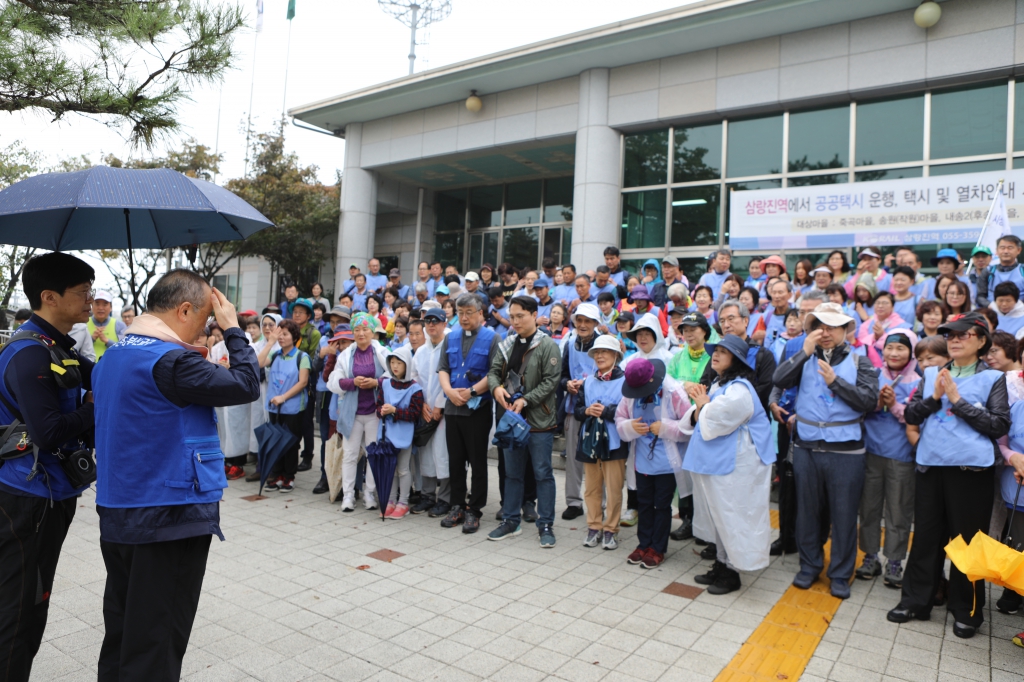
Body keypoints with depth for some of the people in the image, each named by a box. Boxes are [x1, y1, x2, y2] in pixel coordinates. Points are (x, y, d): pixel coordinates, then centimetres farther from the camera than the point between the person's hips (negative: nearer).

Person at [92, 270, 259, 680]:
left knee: (122, 628, 21)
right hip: (170, 516, -9)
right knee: (156, 640, 4)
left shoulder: (113, 356, 9)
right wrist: (232, 328, -8)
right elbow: (246, 386, -17)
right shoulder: (172, 360, -20)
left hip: (117, 514, 9)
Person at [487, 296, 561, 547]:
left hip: (539, 419, -5)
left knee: (542, 473, 3)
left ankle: (545, 525, 14)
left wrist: (525, 400, -19)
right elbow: (494, 371, 9)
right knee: (512, 472, 15)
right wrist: (496, 387, -14)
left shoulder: (547, 345, -8)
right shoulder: (506, 344, 8)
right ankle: (510, 521, 27)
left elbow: (551, 380, -13)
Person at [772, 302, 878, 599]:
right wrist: (805, 351, -16)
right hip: (806, 447, 2)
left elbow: (869, 400, -11)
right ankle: (809, 565, 30)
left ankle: (840, 574, 23)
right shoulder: (805, 359, 5)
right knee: (807, 510, 13)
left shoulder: (859, 362, 2)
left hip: (845, 450, -1)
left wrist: (835, 381, -20)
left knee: (844, 514, 7)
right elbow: (780, 380, -12)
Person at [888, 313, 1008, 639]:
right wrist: (934, 397, -11)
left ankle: (967, 611, 23)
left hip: (971, 469, -3)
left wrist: (958, 400, -13)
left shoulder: (993, 378, 0)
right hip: (931, 465, 3)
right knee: (925, 536, 12)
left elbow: (1000, 425, -9)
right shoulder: (931, 374, 9)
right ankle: (914, 600, 24)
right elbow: (911, 415, 4)